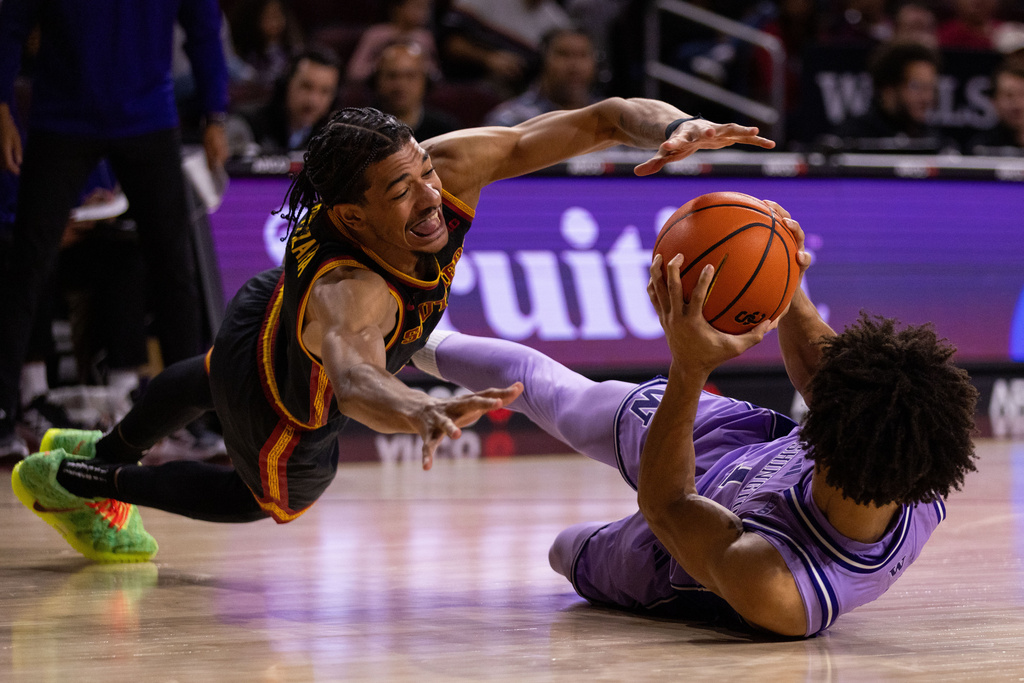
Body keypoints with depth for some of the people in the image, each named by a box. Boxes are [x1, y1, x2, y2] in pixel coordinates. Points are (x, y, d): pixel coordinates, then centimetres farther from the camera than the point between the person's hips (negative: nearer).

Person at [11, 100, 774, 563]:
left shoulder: (451, 165, -38)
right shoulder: (344, 290, -54)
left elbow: (603, 120, -38)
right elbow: (352, 378, -76)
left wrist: (677, 128, -58)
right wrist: (424, 413, -98)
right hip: (289, 407, -7)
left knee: (215, 384, 37)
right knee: (270, 500, 26)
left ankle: (101, 451, 71)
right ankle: (70, 480, 42)